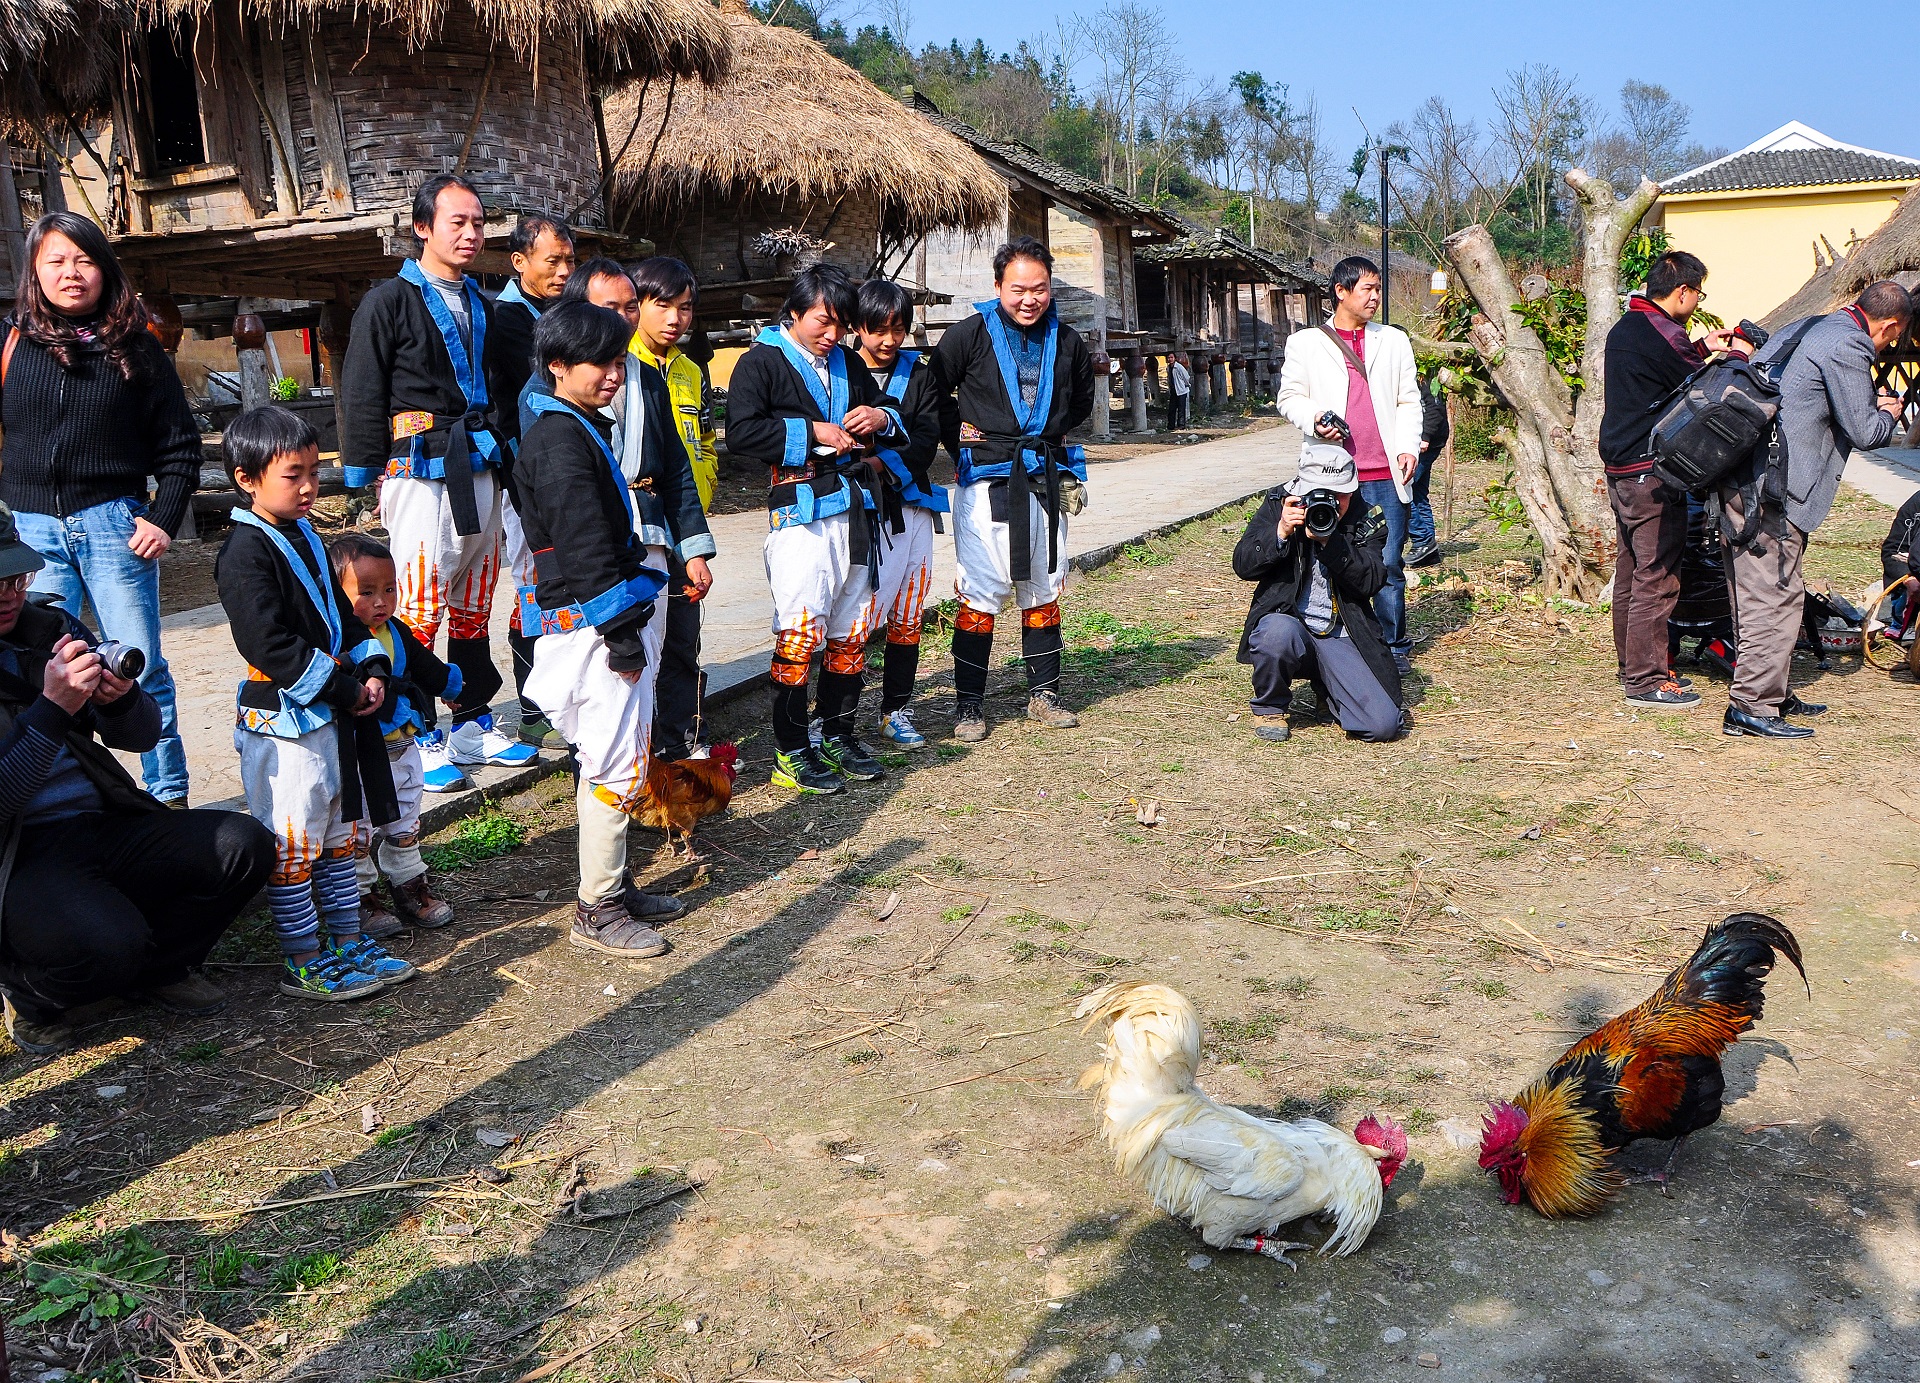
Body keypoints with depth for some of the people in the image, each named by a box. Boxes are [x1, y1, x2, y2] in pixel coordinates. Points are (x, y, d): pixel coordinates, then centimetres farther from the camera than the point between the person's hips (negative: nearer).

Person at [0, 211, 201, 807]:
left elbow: (179, 445, 5)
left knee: (142, 668, 3)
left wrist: (164, 519, -4)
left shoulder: (135, 348, 3)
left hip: (113, 526, -1)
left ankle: (169, 794, 14)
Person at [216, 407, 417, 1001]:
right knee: (292, 846, 0)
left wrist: (372, 671, 2)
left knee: (340, 835, 17)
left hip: (333, 714, 9)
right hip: (283, 721, -9)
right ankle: (304, 964, 10)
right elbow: (269, 645, -24)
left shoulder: (305, 538, 13)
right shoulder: (246, 552, -16)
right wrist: (345, 689, -20)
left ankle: (347, 941, 28)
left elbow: (340, 613, 18)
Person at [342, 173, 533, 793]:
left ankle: (473, 725, 22)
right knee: (419, 606, -8)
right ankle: (418, 739, 1)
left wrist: (502, 461, 18)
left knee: (474, 604, 12)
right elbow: (362, 399, -6)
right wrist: (369, 482, -9)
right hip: (420, 474, -7)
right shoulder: (389, 302, -3)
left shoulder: (481, 306, 17)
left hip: (479, 472, 7)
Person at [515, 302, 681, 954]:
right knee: (617, 765, -5)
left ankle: (612, 883, 29)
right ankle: (596, 911, 5)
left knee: (610, 760, 17)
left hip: (612, 619, 10)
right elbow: (583, 550, -21)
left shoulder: (581, 428, 18)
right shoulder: (560, 440, -15)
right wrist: (621, 632, -20)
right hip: (594, 624, -10)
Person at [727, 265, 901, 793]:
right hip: (800, 513, -6)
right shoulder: (761, 362, -1)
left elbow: (896, 422, 27)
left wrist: (880, 418, 3)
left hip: (853, 508, 7)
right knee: (800, 631, -7)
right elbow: (741, 432, -16)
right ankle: (790, 752, 3)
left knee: (852, 629, 11)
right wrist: (813, 432, -15)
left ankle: (839, 735, 24)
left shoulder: (848, 363, 18)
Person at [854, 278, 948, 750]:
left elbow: (927, 436, 1)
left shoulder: (919, 374, 12)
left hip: (910, 506, 4)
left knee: (908, 615, 8)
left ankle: (895, 712, 20)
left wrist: (885, 464, -13)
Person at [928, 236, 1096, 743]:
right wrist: (960, 442, -1)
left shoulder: (1066, 341, 8)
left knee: (1044, 592, 11)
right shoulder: (968, 335, -5)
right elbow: (934, 394, 2)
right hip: (985, 483, -4)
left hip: (1045, 480, 4)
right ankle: (968, 705, 6)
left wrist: (1050, 436, 13)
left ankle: (1043, 695, 23)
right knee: (980, 596, -4)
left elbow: (1081, 401, 24)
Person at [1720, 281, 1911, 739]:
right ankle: (1751, 707, -3)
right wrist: (1888, 415, 14)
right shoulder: (1848, 347, -9)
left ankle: (1772, 695, 26)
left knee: (1759, 596, 16)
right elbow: (1864, 432, -8)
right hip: (1770, 494, -10)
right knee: (1775, 599, -5)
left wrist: (1869, 406, 30)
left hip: (1737, 482, 10)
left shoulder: (1799, 330, 20)